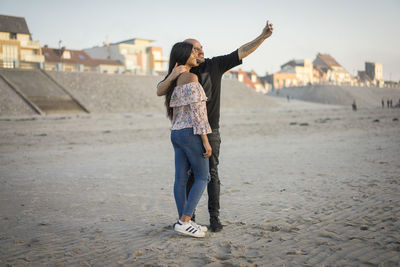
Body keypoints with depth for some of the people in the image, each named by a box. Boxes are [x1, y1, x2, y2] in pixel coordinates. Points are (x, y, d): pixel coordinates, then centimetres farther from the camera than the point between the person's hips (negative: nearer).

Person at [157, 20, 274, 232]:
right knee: (189, 175, 5)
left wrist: (263, 36, -13)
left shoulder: (214, 65, -1)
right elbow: (159, 92, -11)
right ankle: (188, 217, 17)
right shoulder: (179, 73, 1)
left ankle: (214, 217, 6)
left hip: (210, 131, -1)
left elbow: (241, 52, -4)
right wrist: (172, 76, -29)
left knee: (211, 174, -2)